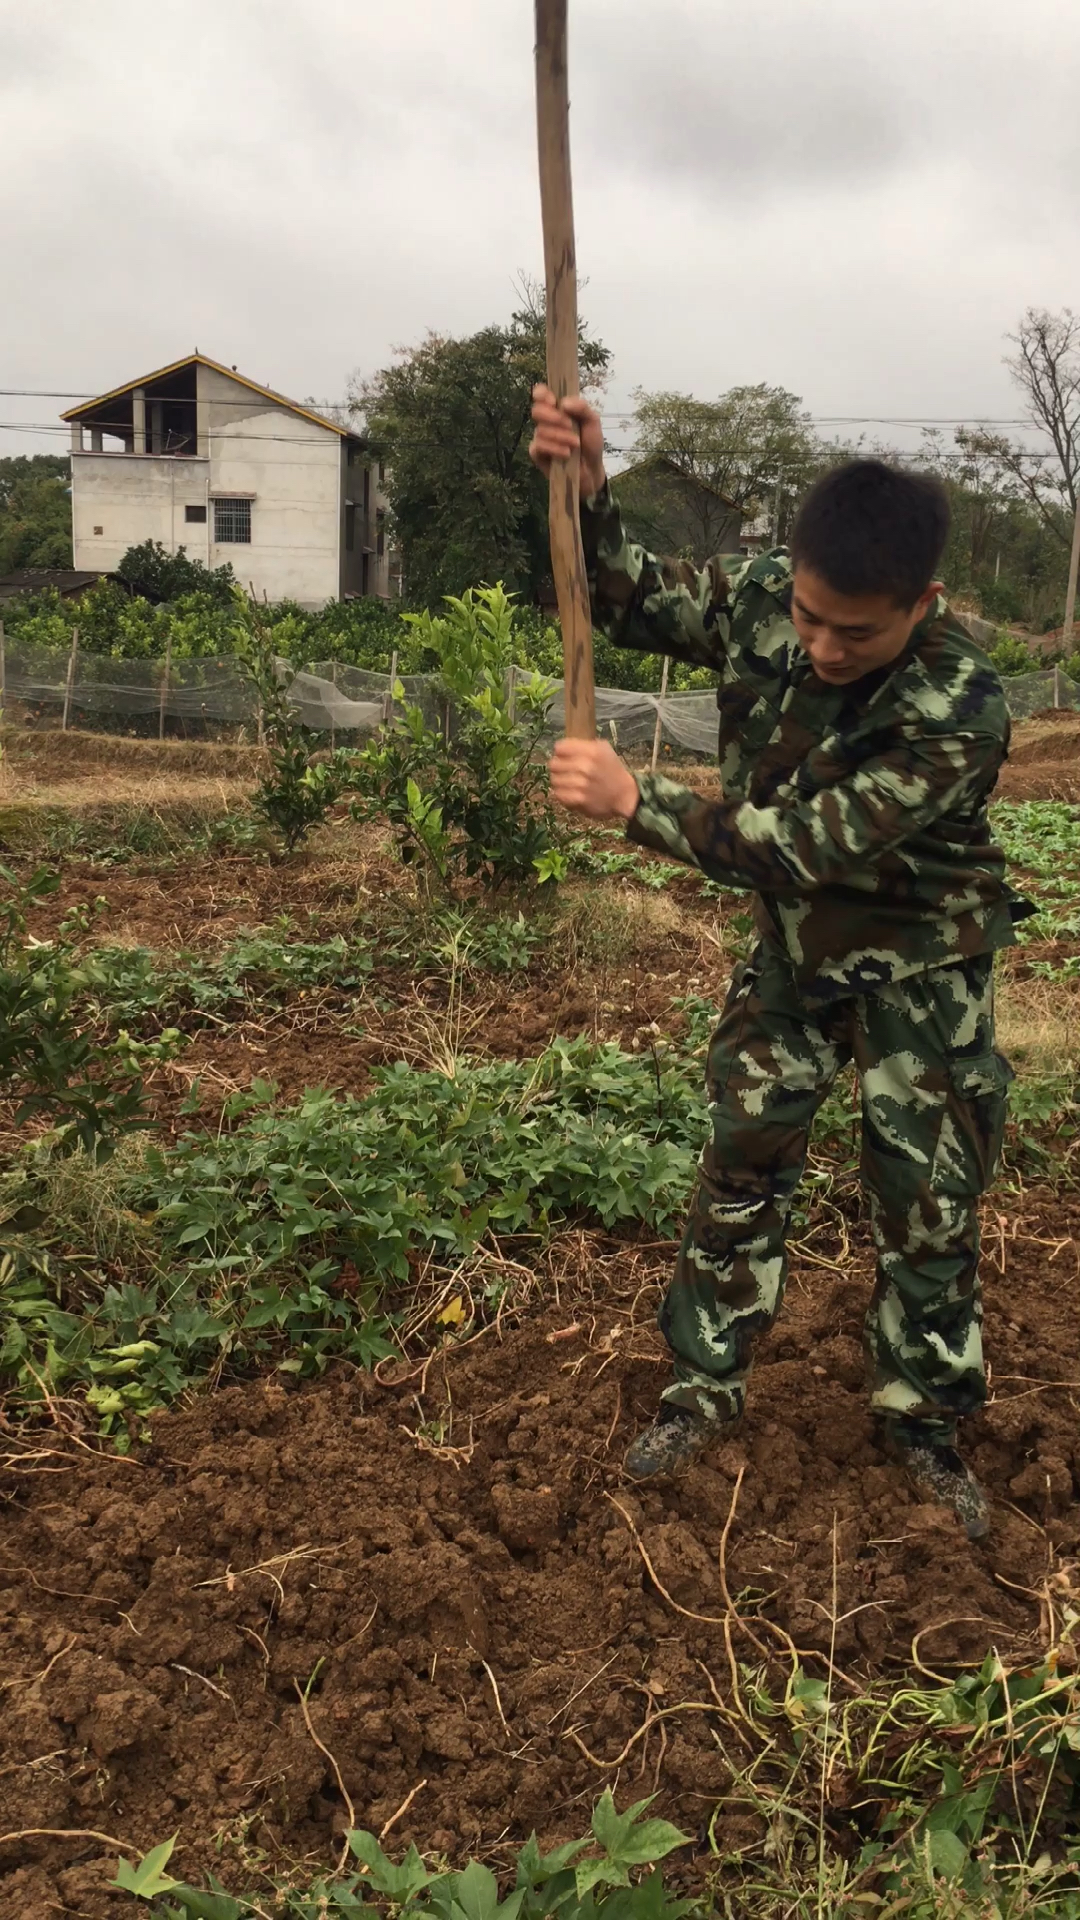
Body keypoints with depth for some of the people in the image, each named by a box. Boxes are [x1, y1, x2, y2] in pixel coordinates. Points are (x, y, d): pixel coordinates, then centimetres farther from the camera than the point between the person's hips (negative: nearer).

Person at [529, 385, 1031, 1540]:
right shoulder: (757, 599, -17)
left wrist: (636, 804, -37)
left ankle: (923, 1424, 29)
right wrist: (585, 490, -19)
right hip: (792, 951, 4)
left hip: (920, 974, -3)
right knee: (739, 1174, 10)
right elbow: (631, 601, -1)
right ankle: (705, 1388, 28)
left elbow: (808, 844, -34)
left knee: (928, 1211, 7)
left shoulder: (960, 713, -32)